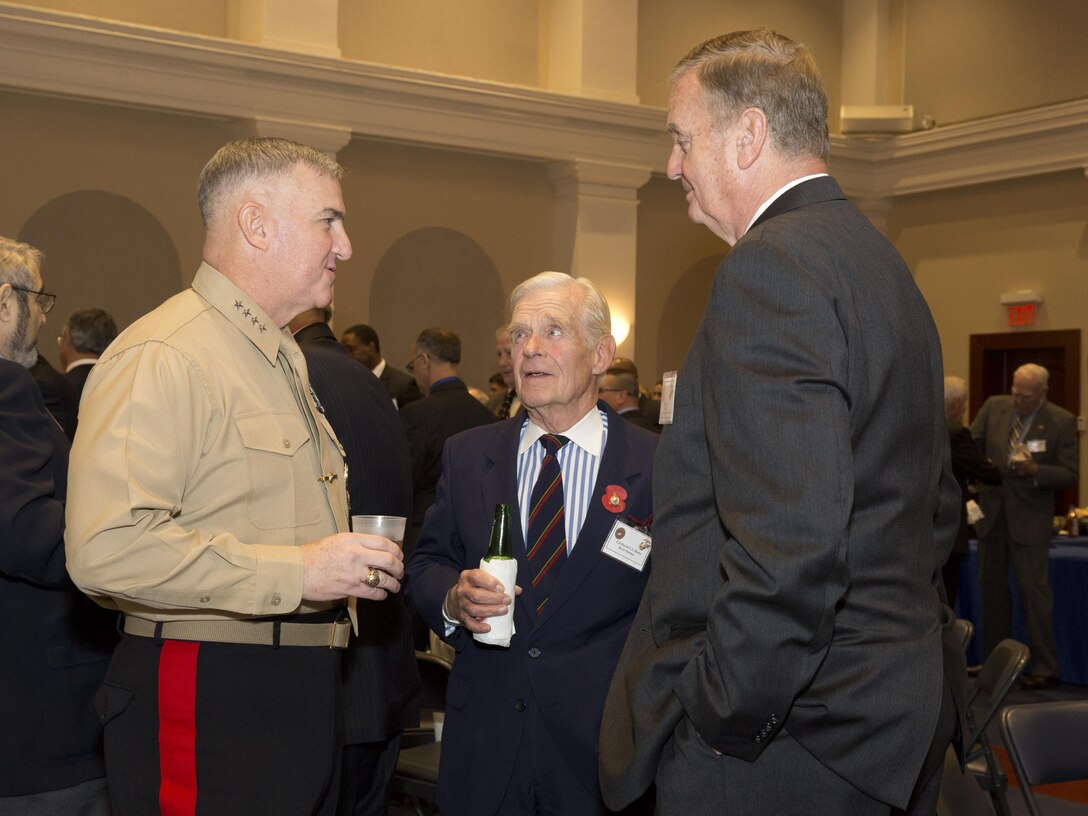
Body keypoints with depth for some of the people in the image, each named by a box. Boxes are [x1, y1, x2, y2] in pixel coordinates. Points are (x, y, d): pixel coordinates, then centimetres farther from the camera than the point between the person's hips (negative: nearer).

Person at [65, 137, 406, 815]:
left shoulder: (286, 363, 19)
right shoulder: (160, 358, -15)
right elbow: (107, 547, -27)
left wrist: (346, 566, 12)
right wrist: (296, 571, -23)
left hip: (302, 696, 9)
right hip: (207, 705, -9)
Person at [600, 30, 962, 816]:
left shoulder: (772, 265, -17)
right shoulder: (881, 260, 14)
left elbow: (791, 541, -28)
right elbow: (937, 507, 20)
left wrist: (716, 717, -18)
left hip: (788, 745, -10)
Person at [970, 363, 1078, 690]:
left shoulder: (1062, 421, -8)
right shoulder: (993, 407, 2)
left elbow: (1069, 474, -8)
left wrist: (1035, 470, -24)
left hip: (1029, 518, -4)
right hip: (991, 512, 5)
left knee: (1034, 588, -4)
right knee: (991, 587, 11)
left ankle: (1045, 668, 3)